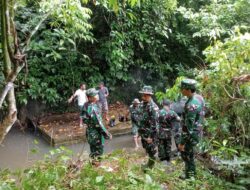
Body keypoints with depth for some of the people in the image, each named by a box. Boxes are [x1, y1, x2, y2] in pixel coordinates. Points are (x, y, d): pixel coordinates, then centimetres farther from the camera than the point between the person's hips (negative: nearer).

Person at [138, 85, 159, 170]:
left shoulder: (153, 107, -22)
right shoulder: (142, 104, 4)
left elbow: (154, 123, -23)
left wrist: (150, 136, -22)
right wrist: (139, 131, 16)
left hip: (150, 133, -8)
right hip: (143, 133, 8)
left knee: (151, 150, 5)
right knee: (146, 149, 20)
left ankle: (150, 166, 20)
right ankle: (150, 163, 36)